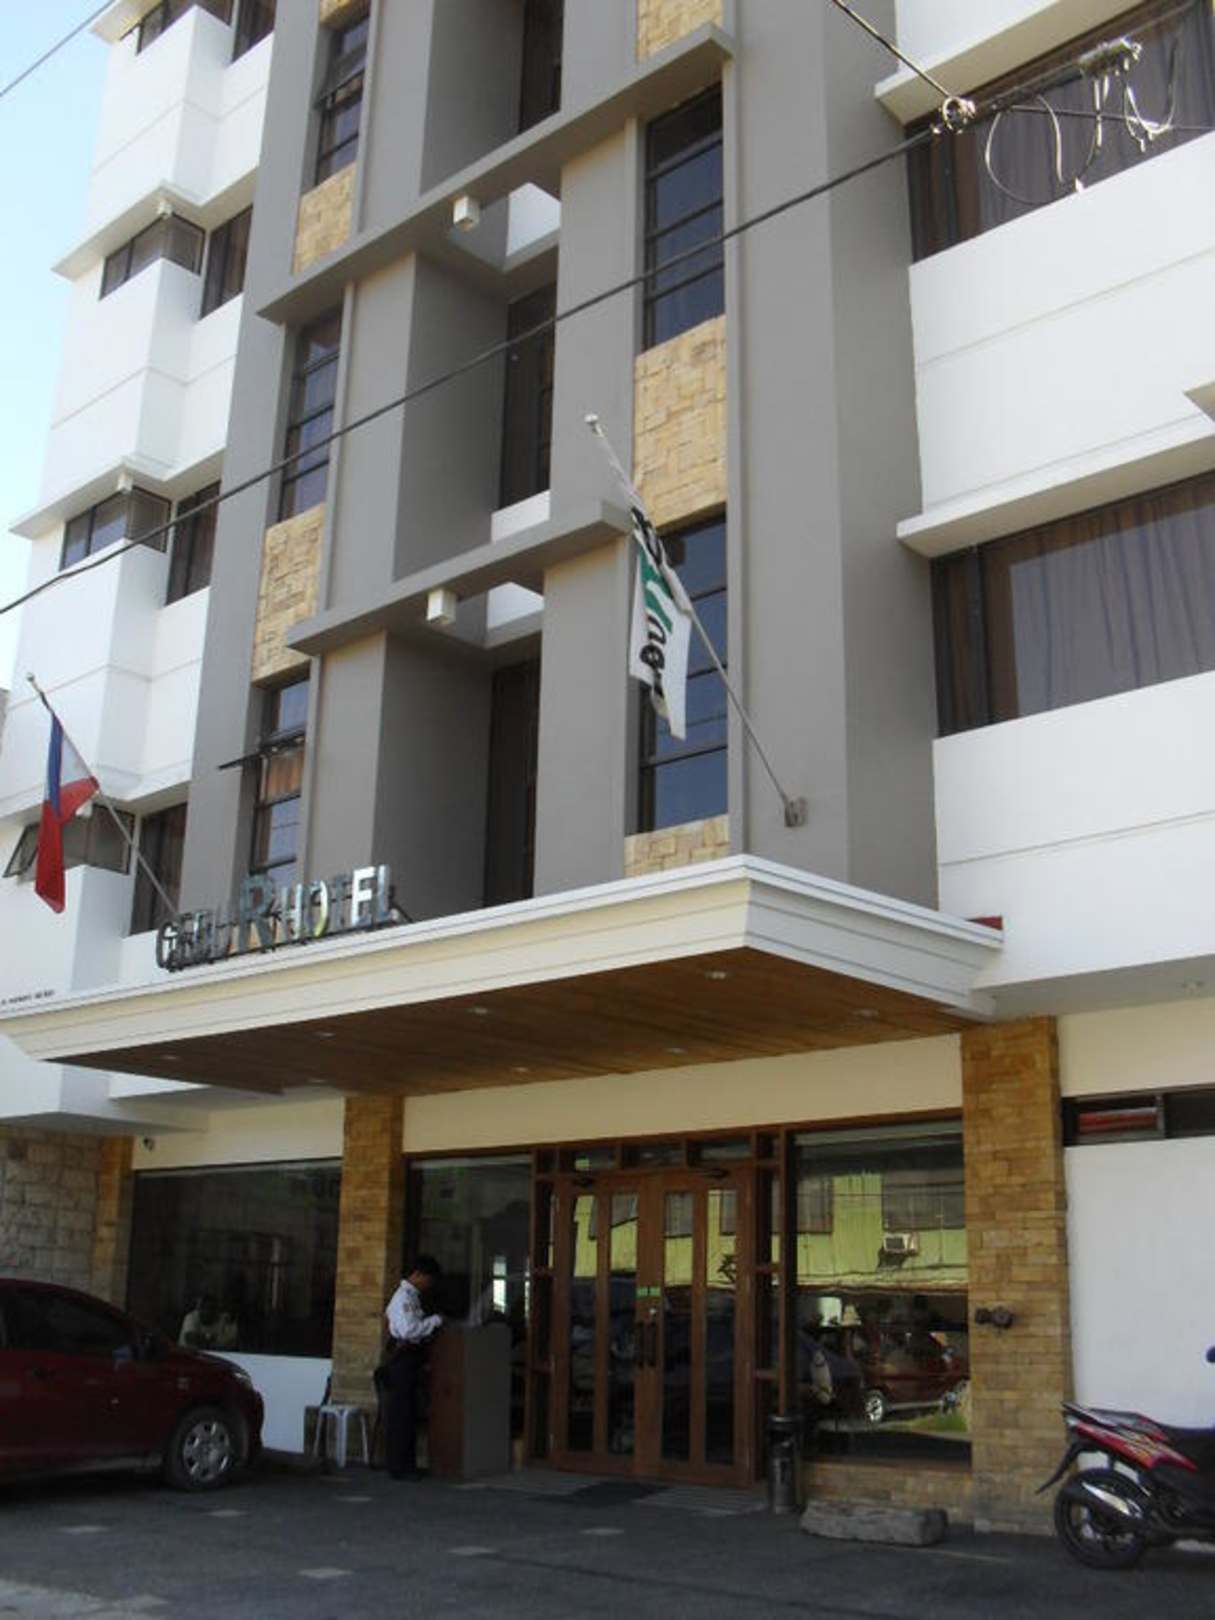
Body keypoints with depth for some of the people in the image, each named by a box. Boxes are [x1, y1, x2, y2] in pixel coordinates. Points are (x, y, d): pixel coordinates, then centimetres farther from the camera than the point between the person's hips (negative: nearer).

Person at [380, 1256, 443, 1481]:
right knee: (399, 1415, -4)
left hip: (411, 1360, 10)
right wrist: (435, 1321, -16)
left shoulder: (412, 1296, 16)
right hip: (401, 1359, -10)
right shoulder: (404, 1297, -15)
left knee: (409, 1414, 14)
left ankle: (407, 1464, 21)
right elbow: (409, 1329, -25)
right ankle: (397, 1468, 0)